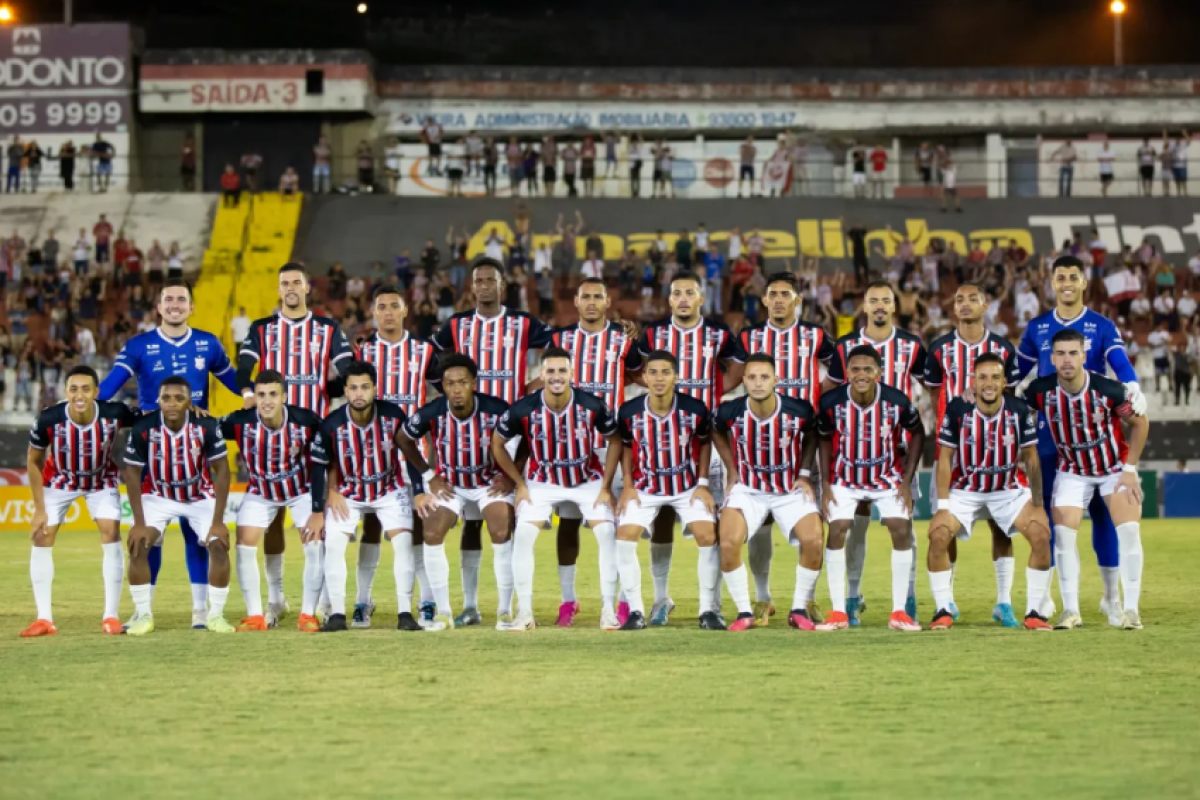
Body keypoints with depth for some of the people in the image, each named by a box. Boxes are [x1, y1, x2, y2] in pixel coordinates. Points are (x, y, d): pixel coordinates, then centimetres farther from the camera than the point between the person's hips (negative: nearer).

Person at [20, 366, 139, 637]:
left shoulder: (114, 414, -32)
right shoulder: (49, 420, -32)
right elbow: (33, 462, -14)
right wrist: (40, 509, -12)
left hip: (102, 482, 0)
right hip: (59, 481, 0)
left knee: (111, 534, -15)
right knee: (41, 537, -8)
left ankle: (111, 616, -6)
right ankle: (44, 619, -1)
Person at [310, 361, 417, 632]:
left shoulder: (393, 416, -19)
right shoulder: (332, 425, -21)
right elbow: (319, 467, -8)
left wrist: (419, 492, -5)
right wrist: (318, 510, -6)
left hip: (390, 490, 0)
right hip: (347, 493, 0)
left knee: (403, 541, -15)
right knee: (333, 543, -16)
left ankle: (405, 612, -10)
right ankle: (337, 613, -9)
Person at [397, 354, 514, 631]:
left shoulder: (496, 410, -24)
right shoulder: (431, 414, -21)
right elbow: (405, 440, 1)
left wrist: (510, 477, -10)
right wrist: (429, 475, -2)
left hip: (491, 482, -2)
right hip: (449, 485, 2)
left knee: (501, 535, -20)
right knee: (432, 535, -15)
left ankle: (506, 611, -7)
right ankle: (443, 612, -4)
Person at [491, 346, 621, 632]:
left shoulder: (592, 405, -20)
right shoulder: (523, 409, -22)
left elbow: (614, 441, -3)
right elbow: (498, 443, -4)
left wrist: (606, 486, -7)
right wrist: (520, 484, -5)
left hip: (588, 480, 0)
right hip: (541, 481, 0)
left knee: (607, 532, -16)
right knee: (523, 535, -18)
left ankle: (608, 609, -5)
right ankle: (524, 613, -10)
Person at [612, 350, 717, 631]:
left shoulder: (695, 410, -16)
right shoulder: (629, 412, -14)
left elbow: (705, 442, 3)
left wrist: (703, 484, -3)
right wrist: (627, 485, -4)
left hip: (688, 487, -1)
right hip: (645, 488, 1)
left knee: (707, 536, -18)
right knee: (625, 536, -17)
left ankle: (709, 609, -4)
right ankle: (635, 611, -5)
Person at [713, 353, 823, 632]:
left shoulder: (799, 411, -19)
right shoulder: (730, 412, -17)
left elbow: (812, 434, 5)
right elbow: (717, 433, 8)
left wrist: (804, 474, -1)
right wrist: (732, 470, 4)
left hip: (791, 489, 0)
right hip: (748, 489, 0)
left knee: (813, 541, -20)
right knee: (728, 544, -22)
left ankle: (799, 610, 0)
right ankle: (744, 612, -3)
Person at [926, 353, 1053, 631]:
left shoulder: (1020, 411, -13)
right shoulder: (957, 409, -15)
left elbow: (1031, 457, -2)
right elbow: (945, 458, -8)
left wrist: (1038, 501, -4)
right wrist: (943, 504, -13)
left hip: (1010, 490, 1)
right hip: (965, 490, -1)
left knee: (1041, 534, -20)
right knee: (938, 535, -22)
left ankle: (1034, 612, -9)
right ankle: (943, 611, -7)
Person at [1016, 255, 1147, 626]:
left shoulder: (1103, 327, 0)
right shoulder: (1037, 328, 7)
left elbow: (1120, 363, -16)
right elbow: (1016, 374, 14)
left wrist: (1134, 388, -35)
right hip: (1049, 432, 2)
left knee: (1102, 510, -2)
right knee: (1046, 511, 3)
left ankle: (1112, 597, 6)